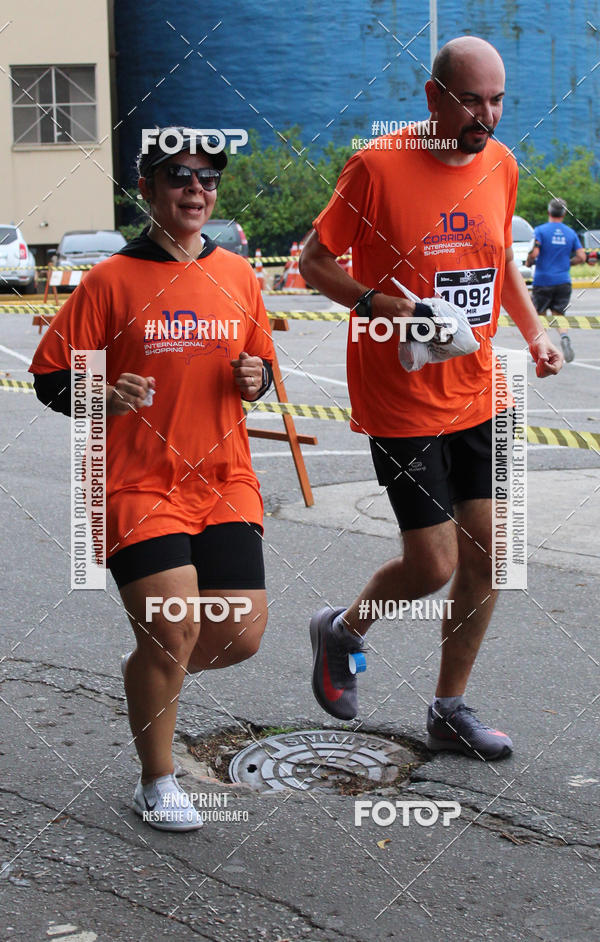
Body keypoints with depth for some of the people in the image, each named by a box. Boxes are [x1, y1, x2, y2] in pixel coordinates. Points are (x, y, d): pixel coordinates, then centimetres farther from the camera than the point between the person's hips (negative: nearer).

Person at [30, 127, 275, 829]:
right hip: (138, 483, -4)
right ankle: (157, 783, 11)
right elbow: (50, 377, -2)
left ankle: (149, 671, 33)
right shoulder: (111, 280, -4)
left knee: (241, 634, -2)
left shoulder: (238, 276, 9)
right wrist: (102, 396, -21)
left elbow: (259, 363, 22)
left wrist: (256, 378, -1)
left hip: (226, 482, 5)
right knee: (174, 625, -13)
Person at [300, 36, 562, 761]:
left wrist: (534, 331, 7)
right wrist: (379, 305, -22)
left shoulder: (500, 164, 5)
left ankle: (450, 709, 25)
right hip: (402, 403, -6)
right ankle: (341, 631, 27)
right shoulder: (378, 165, -13)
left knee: (486, 557, 7)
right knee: (434, 566, -4)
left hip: (478, 397, 6)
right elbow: (313, 262, -6)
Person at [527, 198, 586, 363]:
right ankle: (565, 337, -22)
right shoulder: (571, 233, 6)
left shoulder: (540, 230, -6)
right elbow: (581, 257, 2)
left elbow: (534, 253, -17)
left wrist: (529, 262, 4)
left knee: (540, 316, 12)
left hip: (543, 280, -2)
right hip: (563, 281, 2)